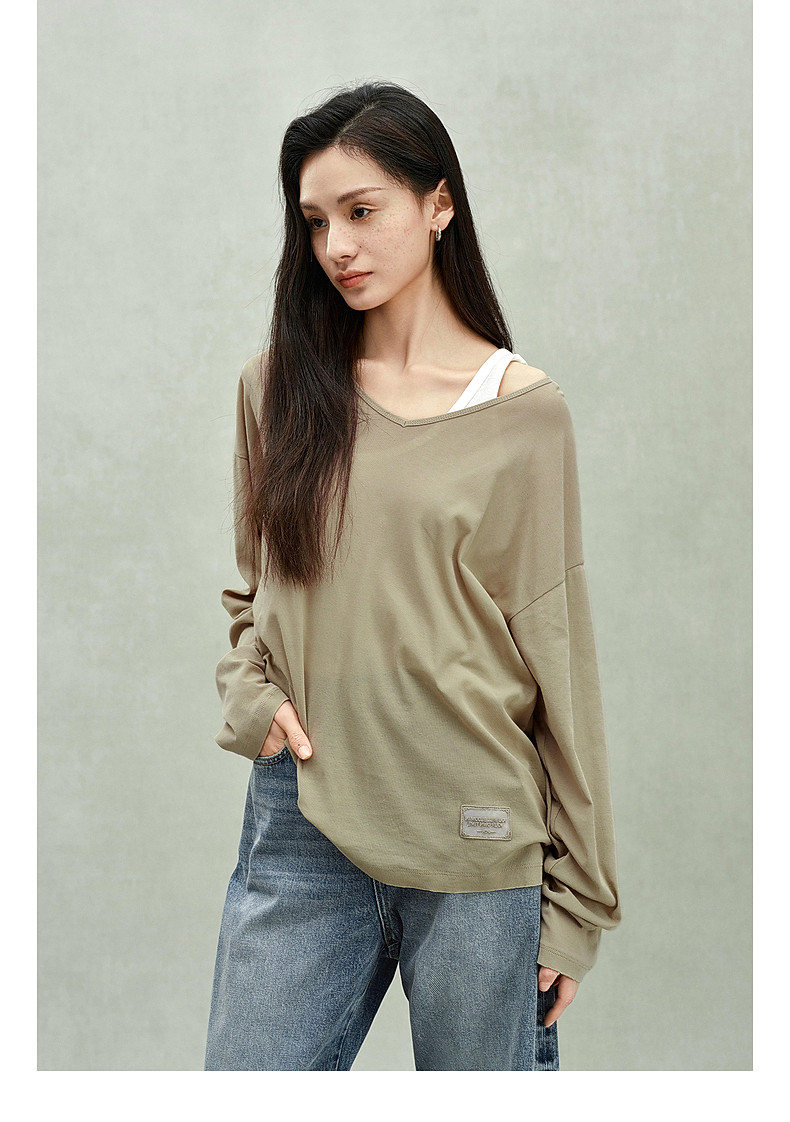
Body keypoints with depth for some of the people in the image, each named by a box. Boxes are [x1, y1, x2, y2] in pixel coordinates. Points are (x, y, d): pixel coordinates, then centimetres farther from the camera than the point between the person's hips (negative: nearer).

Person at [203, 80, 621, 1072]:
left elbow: (558, 656, -1)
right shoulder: (277, 384, 7)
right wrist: (250, 698, -2)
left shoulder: (523, 410, -2)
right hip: (302, 817, 3)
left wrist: (577, 895, 0)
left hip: (476, 837, -2)